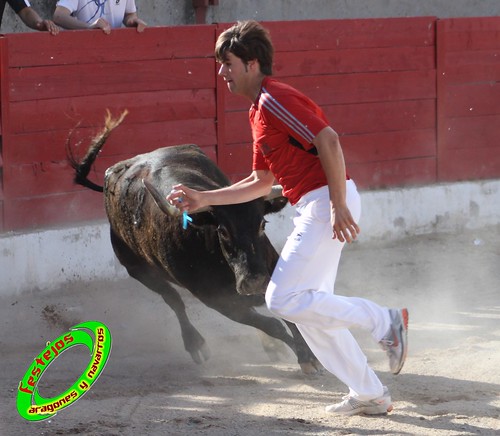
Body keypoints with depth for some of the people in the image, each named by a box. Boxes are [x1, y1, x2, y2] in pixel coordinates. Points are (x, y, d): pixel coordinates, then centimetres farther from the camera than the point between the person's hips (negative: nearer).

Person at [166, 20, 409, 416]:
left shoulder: (274, 100, -12)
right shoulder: (259, 112, 19)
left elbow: (328, 141, -22)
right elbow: (261, 183, 26)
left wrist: (338, 207, -25)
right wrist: (204, 199, 23)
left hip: (326, 201, -10)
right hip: (313, 208, 10)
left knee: (284, 300, -11)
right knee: (308, 307, 13)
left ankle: (384, 322, -3)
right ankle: (370, 395, 17)